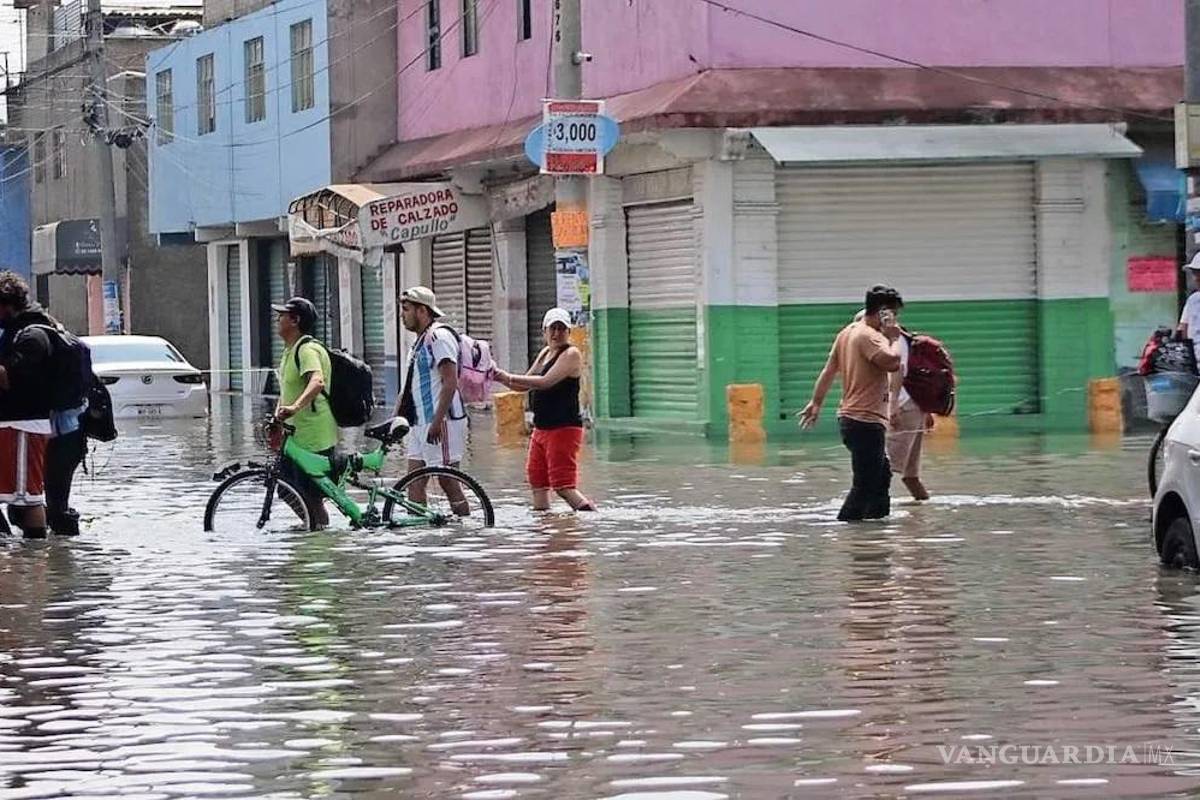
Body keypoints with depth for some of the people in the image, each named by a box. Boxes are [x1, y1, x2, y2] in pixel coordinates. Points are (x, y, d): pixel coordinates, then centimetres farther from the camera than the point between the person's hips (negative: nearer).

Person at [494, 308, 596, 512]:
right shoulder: (545, 353, 16)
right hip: (541, 428, 9)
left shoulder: (571, 354, -11)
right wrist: (501, 377, 3)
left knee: (563, 486, -14)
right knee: (538, 484, 11)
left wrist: (509, 378, -18)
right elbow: (524, 386, 21)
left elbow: (546, 382, -22)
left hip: (564, 428, -9)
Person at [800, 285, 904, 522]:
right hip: (866, 422, -10)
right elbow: (892, 362, -32)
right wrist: (893, 338, -15)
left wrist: (816, 403, 26)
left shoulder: (848, 332, 13)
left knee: (881, 476, 21)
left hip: (851, 418, 10)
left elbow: (829, 371, 19)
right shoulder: (870, 337, -16)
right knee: (865, 484, -9)